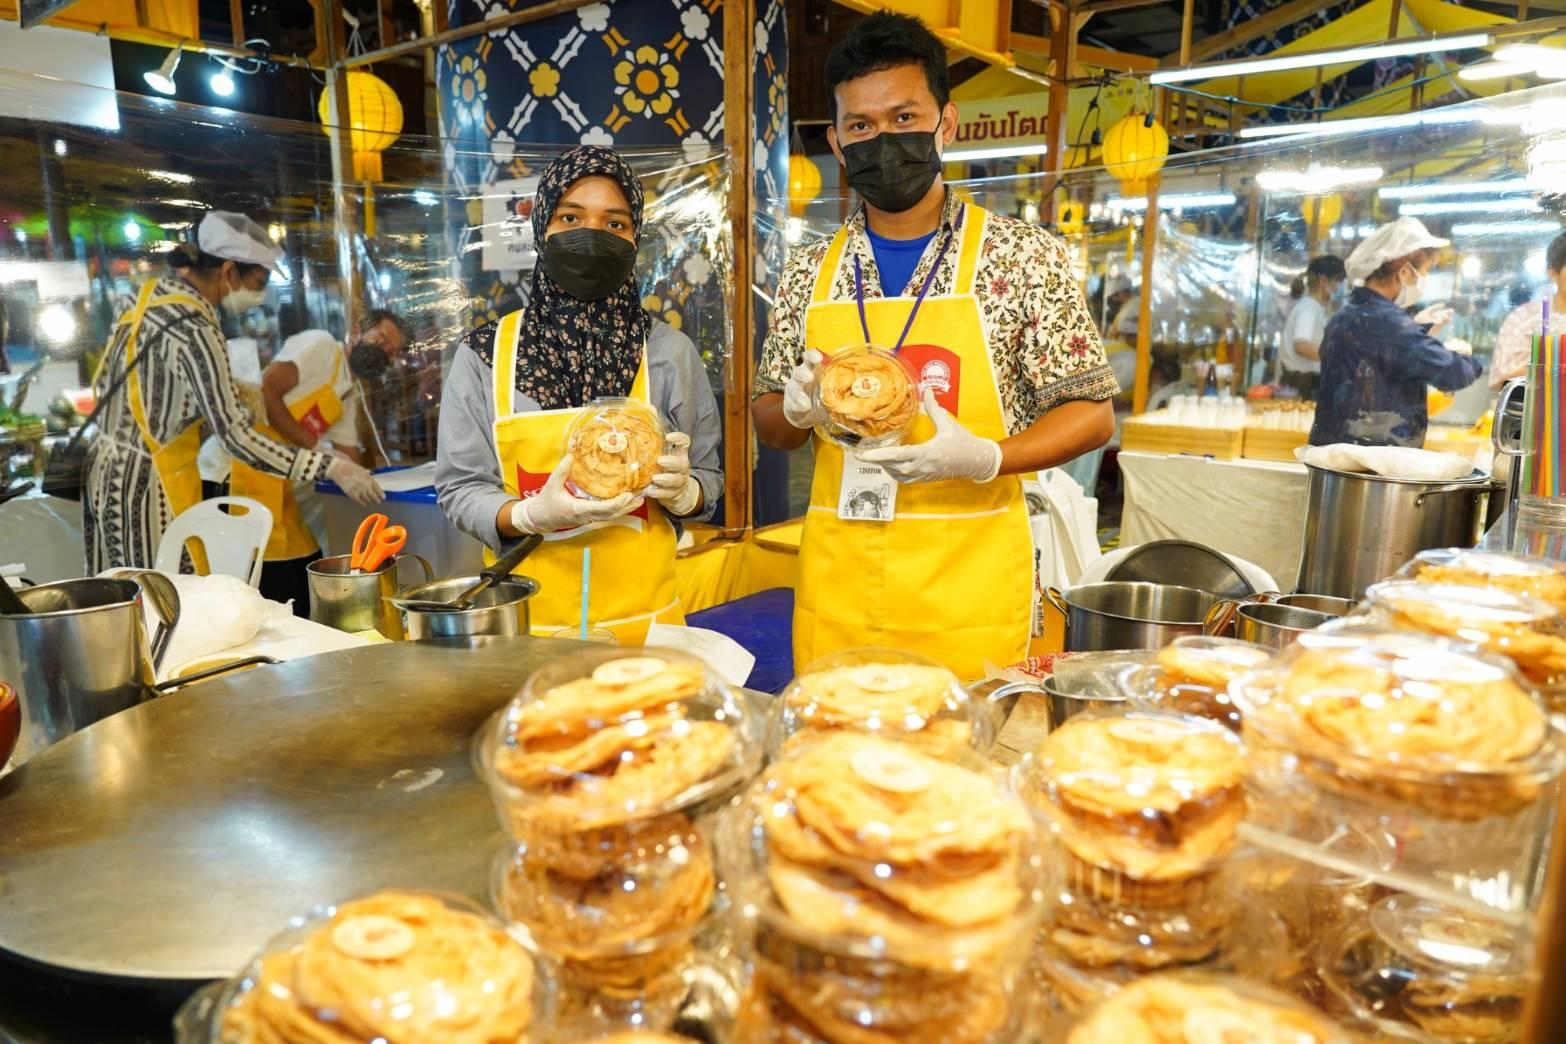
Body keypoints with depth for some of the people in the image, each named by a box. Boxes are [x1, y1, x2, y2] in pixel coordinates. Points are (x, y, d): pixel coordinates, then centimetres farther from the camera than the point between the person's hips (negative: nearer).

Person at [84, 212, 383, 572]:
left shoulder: (151, 294, 6)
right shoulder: (194, 329, -21)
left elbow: (105, 382, 16)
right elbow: (237, 437, -25)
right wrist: (330, 467, -27)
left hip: (108, 471, 9)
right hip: (145, 485, -9)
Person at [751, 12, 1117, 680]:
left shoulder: (1024, 255, -4)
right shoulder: (810, 272, 6)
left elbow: (1091, 414, -2)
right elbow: (768, 424, 13)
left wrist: (984, 458, -20)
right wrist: (797, 406, -10)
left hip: (966, 590, -3)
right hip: (835, 583, 3)